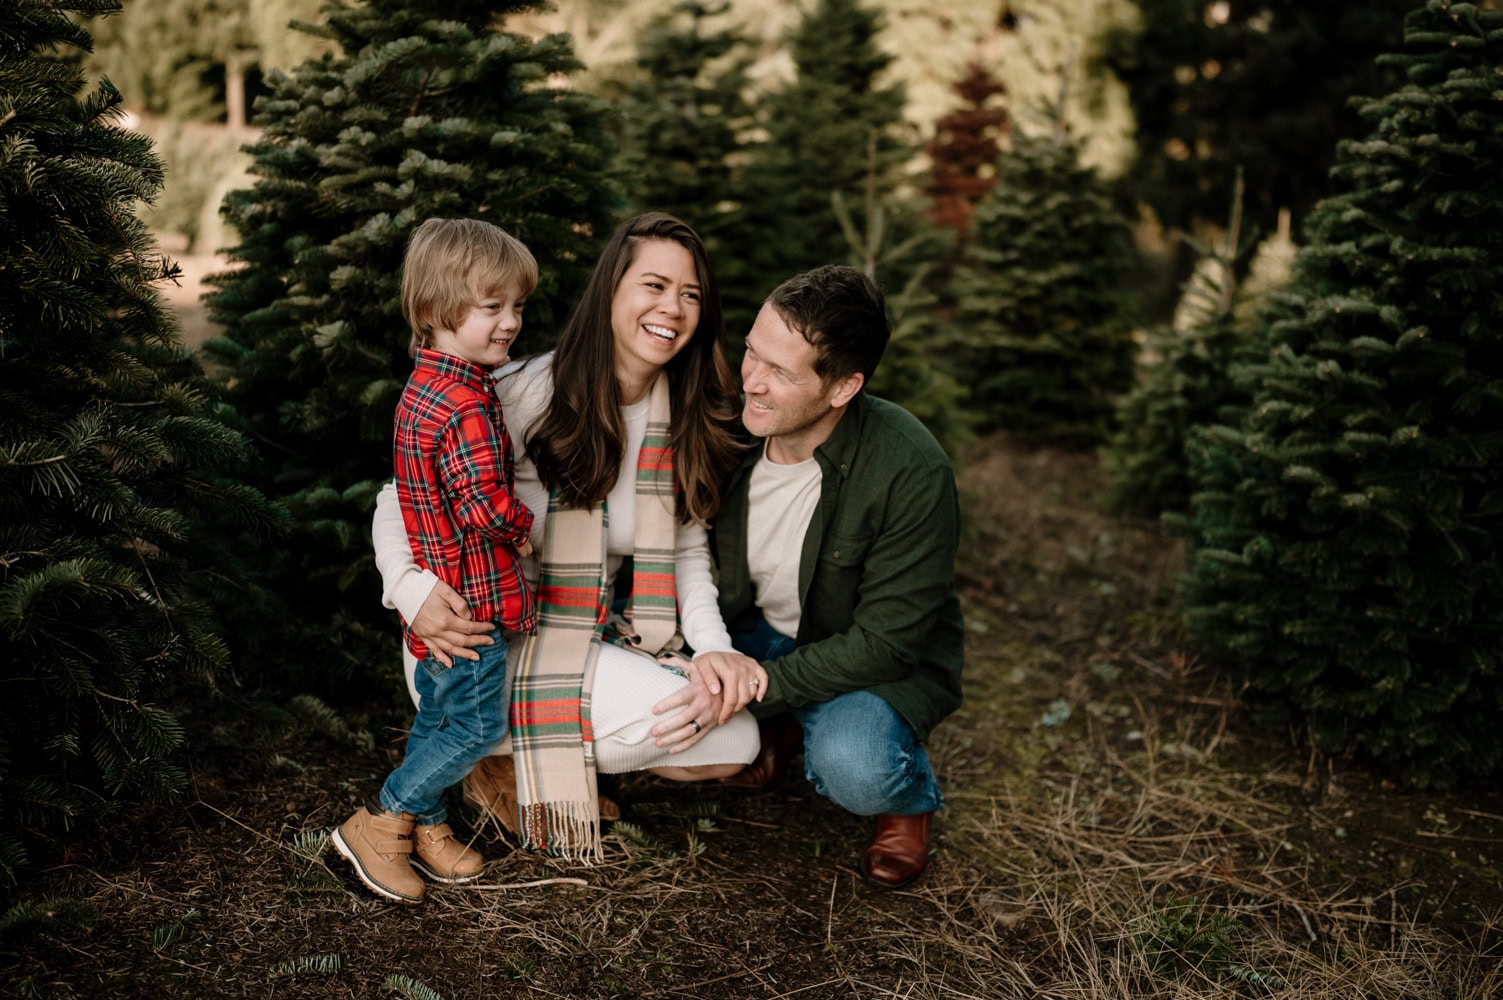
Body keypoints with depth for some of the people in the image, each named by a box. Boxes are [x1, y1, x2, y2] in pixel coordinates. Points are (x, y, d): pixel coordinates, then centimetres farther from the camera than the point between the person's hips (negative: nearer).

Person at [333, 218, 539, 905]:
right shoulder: (465, 405, -24)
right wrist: (525, 528, -11)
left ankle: (425, 826, 35)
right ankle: (377, 824, 12)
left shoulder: (426, 386, 9)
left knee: (438, 714, 21)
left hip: (437, 600, 10)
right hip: (470, 598, -10)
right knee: (476, 725, 3)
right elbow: (486, 502, -31)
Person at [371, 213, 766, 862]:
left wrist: (712, 644, -10)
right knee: (687, 718, -22)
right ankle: (505, 761, 1)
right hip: (490, 644, -6)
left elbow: (687, 547, 6)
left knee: (737, 739, -5)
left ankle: (557, 758, 10)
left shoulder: (687, 420, 1)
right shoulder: (527, 394, -17)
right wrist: (410, 586, -28)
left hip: (599, 636, 7)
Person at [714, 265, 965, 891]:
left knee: (852, 769, -36)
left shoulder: (911, 472, -30)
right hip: (754, 631, 5)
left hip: (880, 663, -5)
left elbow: (885, 642, -26)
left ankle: (909, 795, 4)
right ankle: (776, 730, 11)